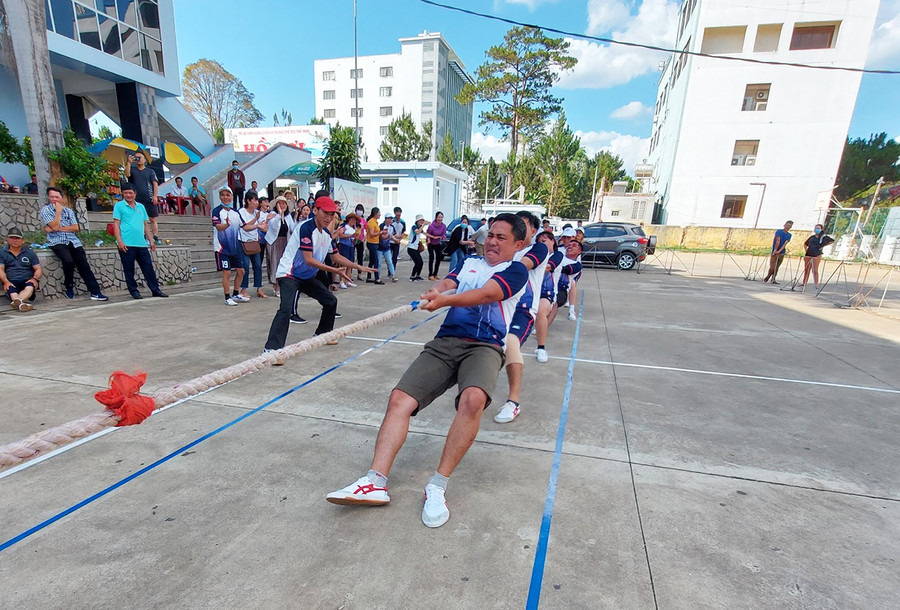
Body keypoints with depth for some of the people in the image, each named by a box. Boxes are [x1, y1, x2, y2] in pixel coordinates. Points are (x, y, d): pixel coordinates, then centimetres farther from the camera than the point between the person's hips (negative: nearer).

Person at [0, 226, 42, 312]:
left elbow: (38, 269, 11)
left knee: (30, 287, -37)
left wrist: (35, 279, -12)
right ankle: (21, 304, -64)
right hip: (11, 282, 0)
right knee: (11, 289, -35)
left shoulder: (29, 252, 16)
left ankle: (16, 301, -63)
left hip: (27, 281, 0)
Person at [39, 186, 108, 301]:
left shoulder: (69, 210, 16)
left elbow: (76, 228, 5)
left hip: (73, 241, 3)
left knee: (84, 265, -11)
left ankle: (95, 292, -16)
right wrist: (59, 211, -3)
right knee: (68, 261, -29)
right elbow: (54, 226, -9)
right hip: (57, 242, -3)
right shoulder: (45, 210, 6)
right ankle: (69, 287, -7)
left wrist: (59, 228, -6)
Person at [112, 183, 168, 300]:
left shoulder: (141, 207, 17)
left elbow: (146, 225, 19)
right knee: (129, 270, 3)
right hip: (126, 245, -4)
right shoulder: (119, 206, 4)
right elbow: (116, 224, -2)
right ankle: (134, 291, 11)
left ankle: (155, 290, 8)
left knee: (149, 268, 3)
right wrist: (120, 242, -12)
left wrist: (151, 241, 13)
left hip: (142, 244, 4)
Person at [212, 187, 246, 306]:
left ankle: (236, 294, 24)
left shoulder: (235, 211, 10)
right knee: (227, 272, -4)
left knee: (241, 270, 8)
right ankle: (227, 298, 7)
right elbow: (218, 227, -23)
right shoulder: (217, 211, -8)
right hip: (222, 247, -6)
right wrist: (227, 224, -43)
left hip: (235, 246, 6)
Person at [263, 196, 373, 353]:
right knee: (286, 308, -27)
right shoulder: (306, 228, -21)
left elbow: (337, 257, 16)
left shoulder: (326, 233, 6)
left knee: (331, 301, 13)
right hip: (289, 274, -9)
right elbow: (309, 260, -25)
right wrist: (334, 270, -26)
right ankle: (270, 349, -27)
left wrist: (359, 267, 11)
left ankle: (322, 335, 31)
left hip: (308, 276, 9)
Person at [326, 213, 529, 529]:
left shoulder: (516, 270, 9)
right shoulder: (468, 262, 26)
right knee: (399, 398, -14)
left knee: (473, 398, -34)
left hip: (485, 346, -4)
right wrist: (434, 291, -20)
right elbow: (447, 282, 6)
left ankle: (437, 487, -22)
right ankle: (376, 482, -15)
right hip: (444, 341, 5)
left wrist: (445, 300, -28)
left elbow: (487, 293, -11)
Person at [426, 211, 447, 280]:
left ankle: (435, 274, 20)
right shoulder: (431, 226, -25)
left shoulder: (444, 226, -14)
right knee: (431, 257, -14)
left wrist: (443, 237, -30)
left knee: (439, 258, 6)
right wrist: (433, 237, -27)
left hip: (438, 244, 5)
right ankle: (430, 275, -10)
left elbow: (444, 235, -9)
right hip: (431, 243, -5)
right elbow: (427, 233, -13)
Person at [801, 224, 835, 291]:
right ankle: (804, 284, 14)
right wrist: (806, 250, 10)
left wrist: (824, 245, -4)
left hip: (816, 255, -4)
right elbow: (805, 244, 23)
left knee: (815, 271, -8)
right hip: (808, 255, 4)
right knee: (806, 270, 8)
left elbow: (832, 241, 4)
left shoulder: (824, 237, 3)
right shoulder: (812, 237, 13)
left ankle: (816, 286, -4)